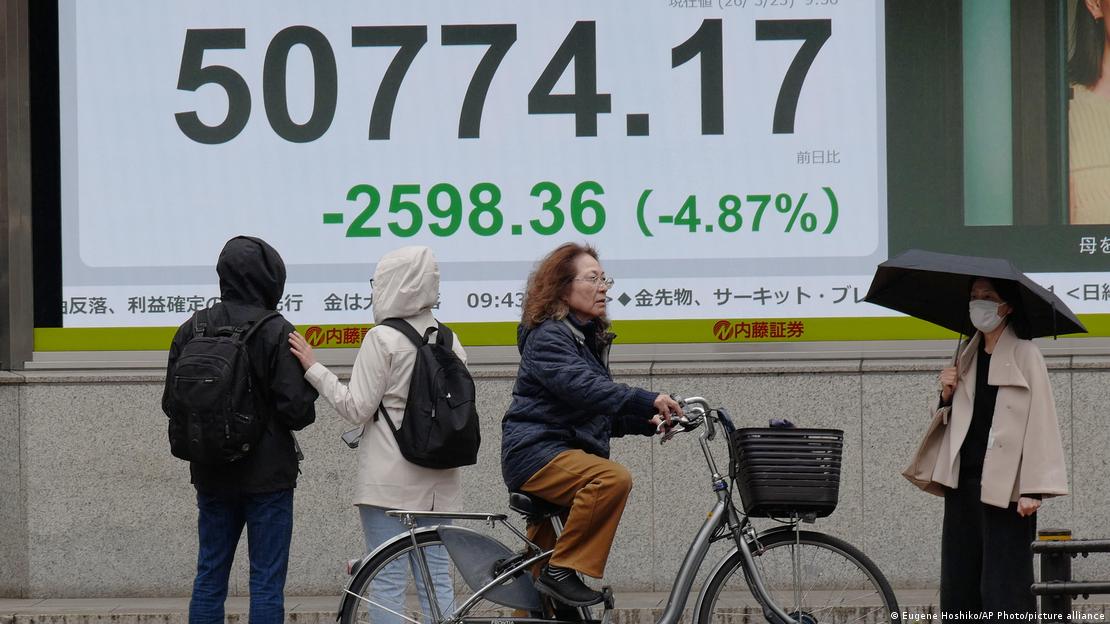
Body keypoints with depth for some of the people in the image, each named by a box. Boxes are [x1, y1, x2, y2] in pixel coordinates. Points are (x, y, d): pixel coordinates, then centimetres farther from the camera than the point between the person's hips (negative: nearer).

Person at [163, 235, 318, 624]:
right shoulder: (277, 333, -14)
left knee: (209, 578, 12)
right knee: (267, 581, 1)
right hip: (267, 475, -4)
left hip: (212, 475, 5)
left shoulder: (192, 331, 0)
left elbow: (171, 403, 3)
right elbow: (296, 409, -17)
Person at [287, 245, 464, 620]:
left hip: (389, 479, -6)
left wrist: (313, 368, -4)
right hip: (438, 480, 6)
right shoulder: (450, 342, 7)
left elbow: (356, 409, -10)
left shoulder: (382, 339, -10)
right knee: (437, 578, 7)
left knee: (388, 581, -3)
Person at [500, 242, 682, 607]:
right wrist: (647, 400, -36)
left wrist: (648, 421, 3)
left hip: (564, 454, 10)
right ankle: (564, 569, -28)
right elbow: (581, 386, -28)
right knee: (613, 478, -34)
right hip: (535, 451, -10)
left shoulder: (590, 338, 21)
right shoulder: (548, 336, -10)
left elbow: (602, 415, 21)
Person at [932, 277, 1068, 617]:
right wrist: (947, 395, 2)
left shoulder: (1025, 355, -4)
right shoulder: (969, 357, 17)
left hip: (1003, 487, -7)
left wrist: (1033, 488, -17)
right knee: (958, 588, 5)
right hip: (963, 483, 7)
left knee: (1003, 589, -9)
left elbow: (1040, 421, -9)